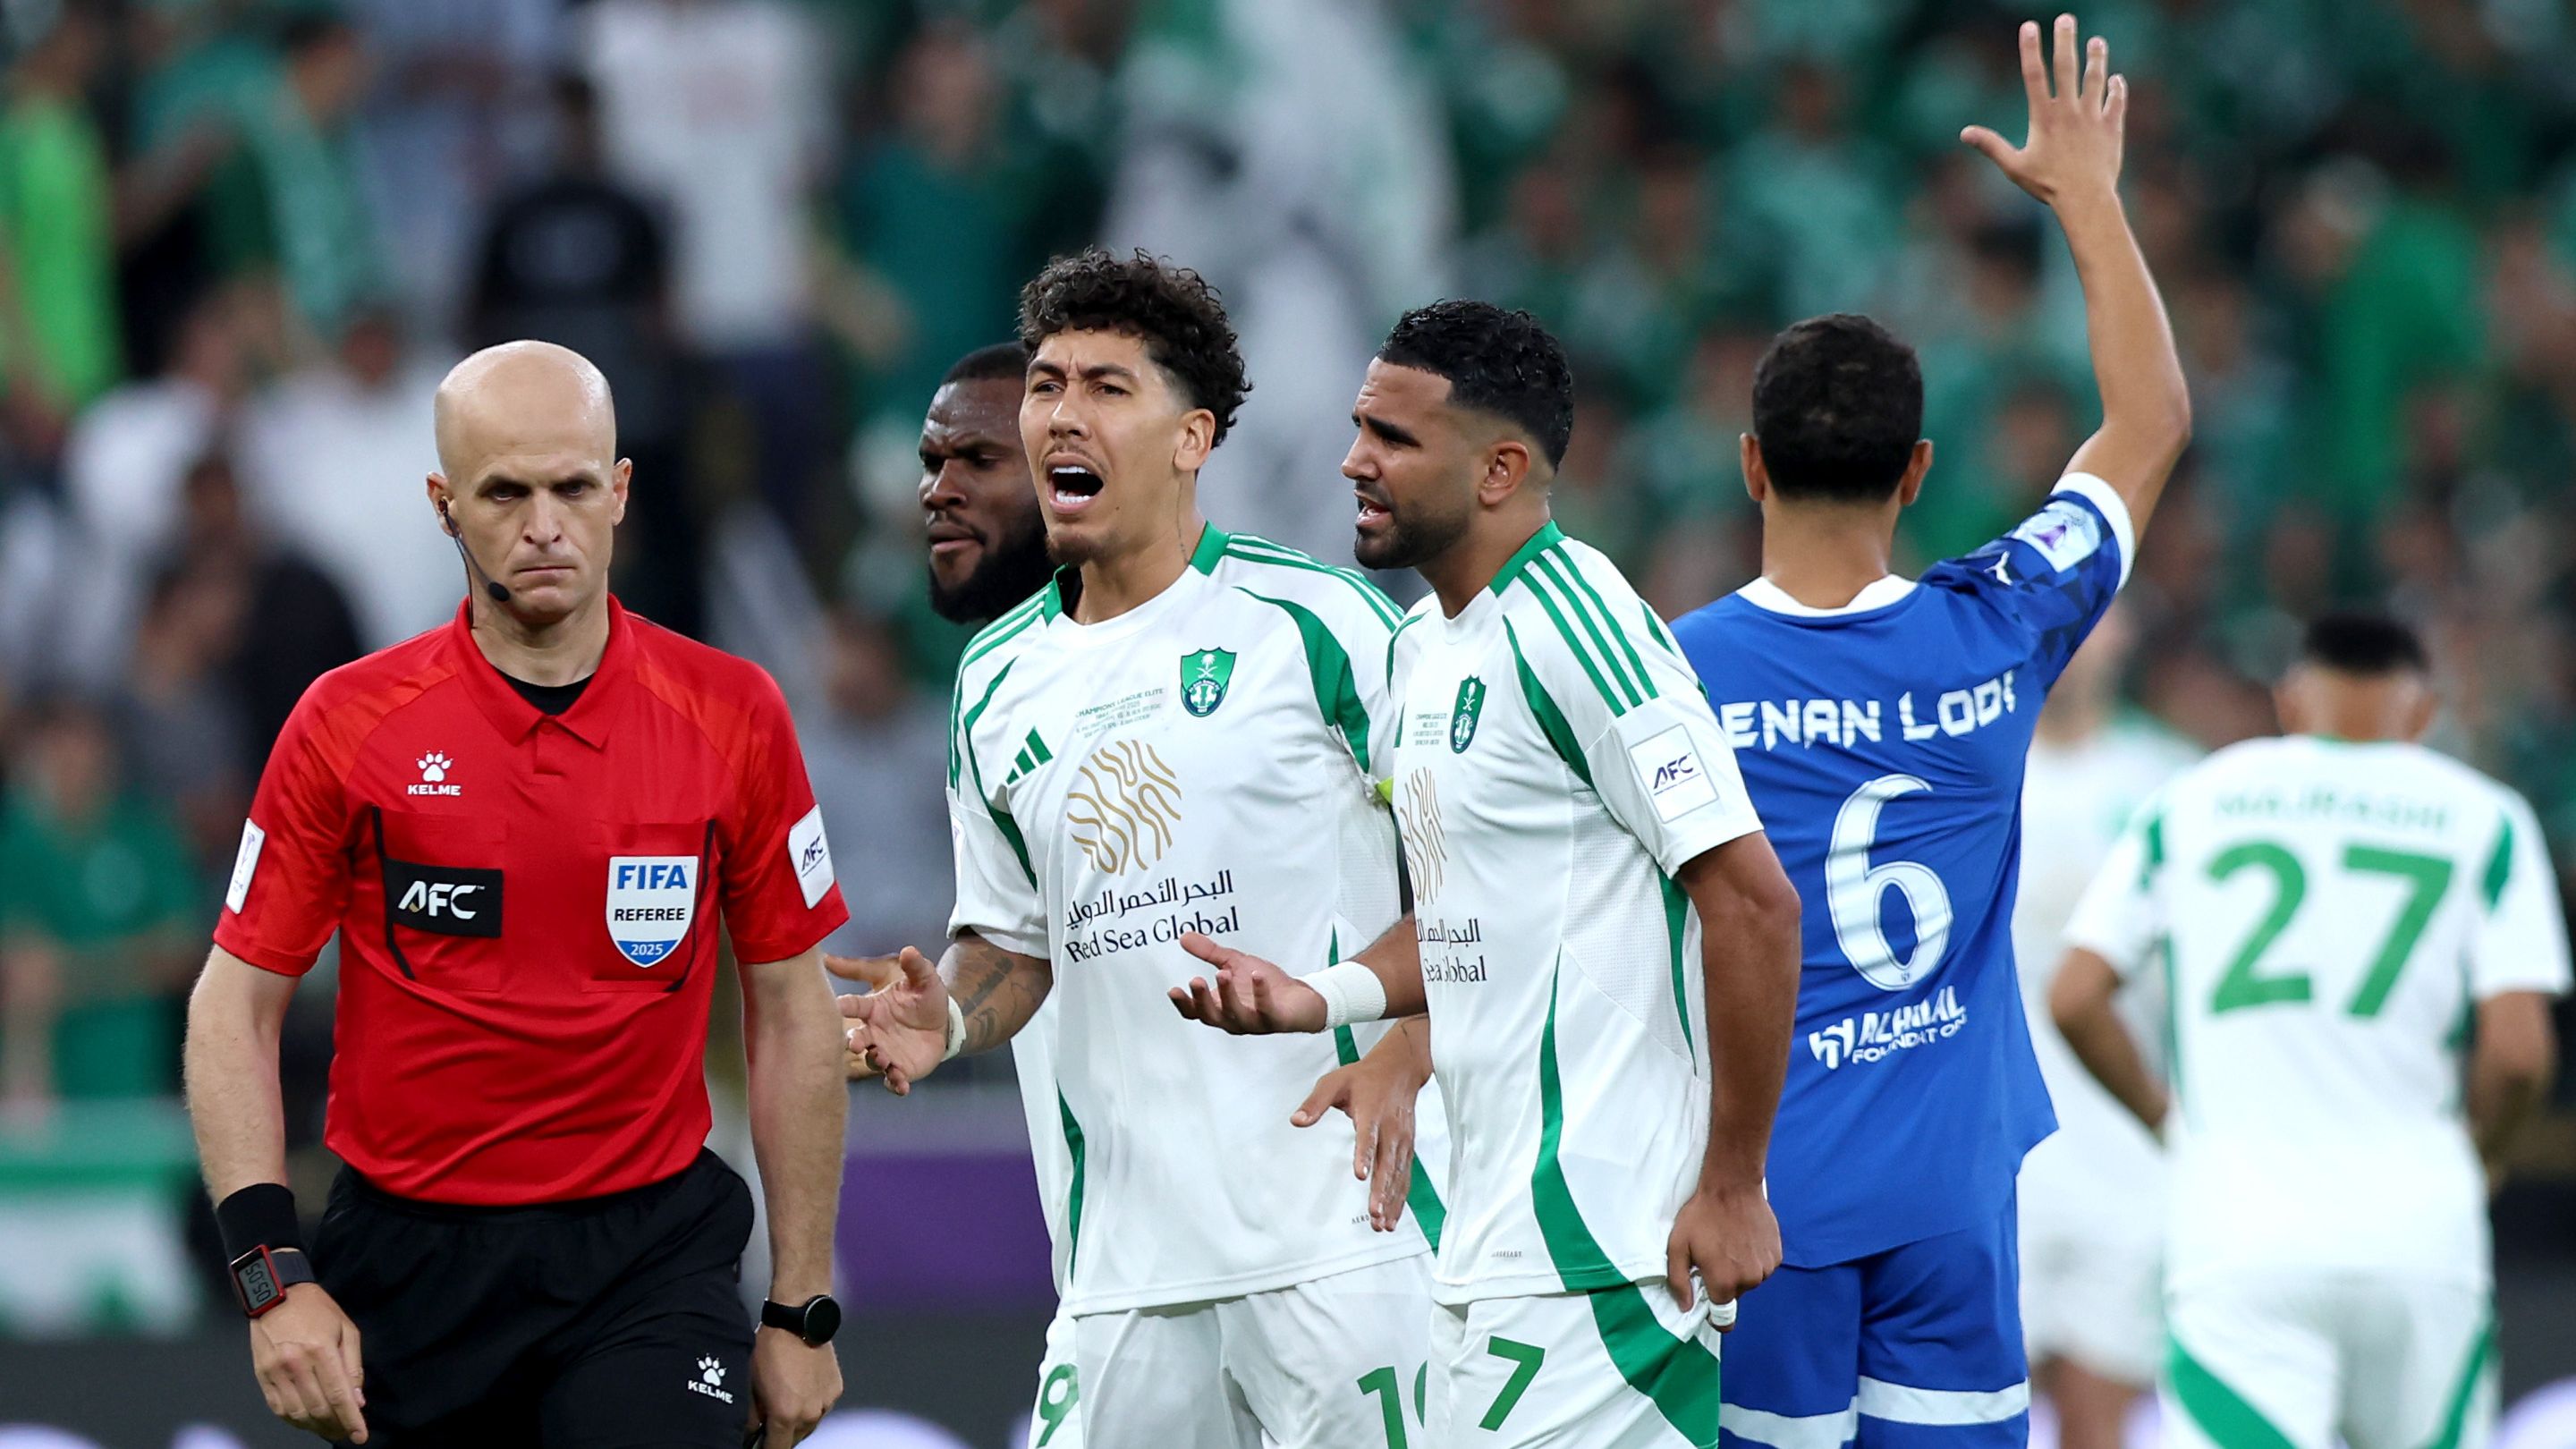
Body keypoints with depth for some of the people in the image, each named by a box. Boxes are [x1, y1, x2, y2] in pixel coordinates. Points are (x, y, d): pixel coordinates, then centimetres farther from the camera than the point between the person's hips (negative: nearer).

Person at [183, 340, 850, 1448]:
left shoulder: (731, 716, 1)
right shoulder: (349, 724, -1)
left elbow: (790, 1011, 7)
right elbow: (234, 1005, 2)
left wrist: (801, 1311, 5)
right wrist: (273, 1280, -9)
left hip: (648, 1260, -1)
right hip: (409, 1263, 1)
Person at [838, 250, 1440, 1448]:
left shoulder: (1315, 623, -3)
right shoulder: (998, 680, 15)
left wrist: (1395, 1057, -16)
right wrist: (948, 1016, 1)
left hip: (1332, 1228, -5)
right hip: (1126, 1250, 5)